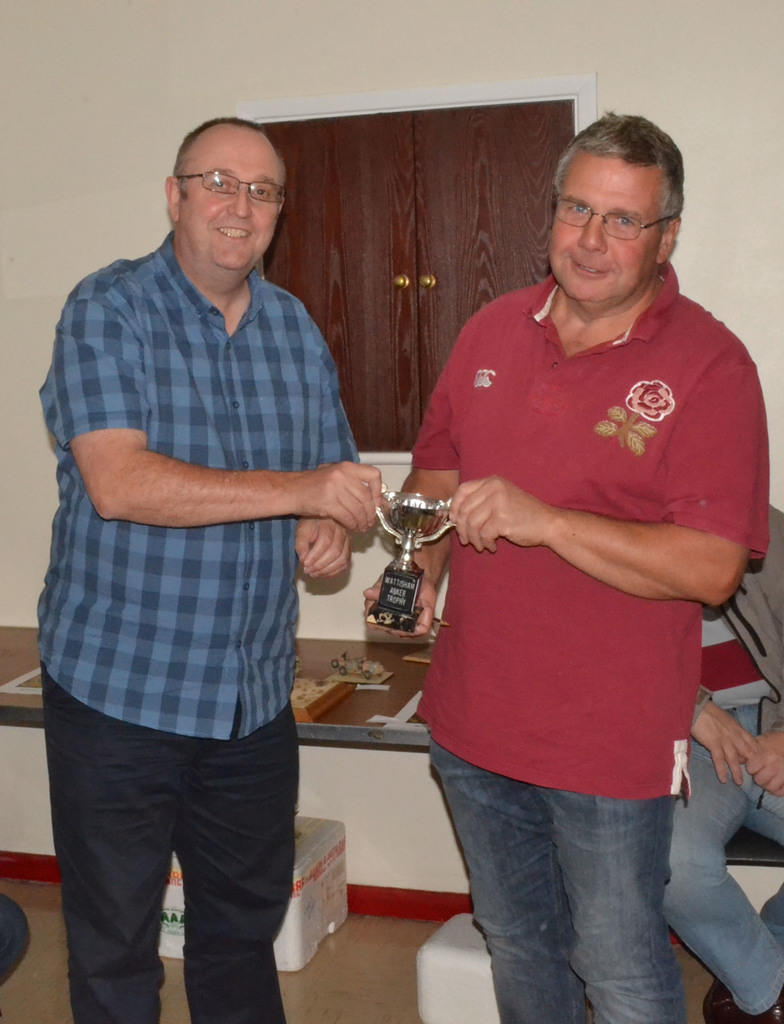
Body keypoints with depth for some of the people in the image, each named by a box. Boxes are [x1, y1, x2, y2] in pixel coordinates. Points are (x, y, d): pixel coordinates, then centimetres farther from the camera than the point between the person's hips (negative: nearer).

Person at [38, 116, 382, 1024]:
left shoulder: (294, 327, 8)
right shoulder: (108, 310, -9)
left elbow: (335, 475, 18)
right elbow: (118, 483, -23)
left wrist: (329, 531, -6)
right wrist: (298, 491, -27)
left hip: (254, 697, 5)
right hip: (117, 688, -5)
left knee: (246, 922, 19)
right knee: (114, 944, 10)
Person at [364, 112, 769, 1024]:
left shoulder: (707, 364, -14)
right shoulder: (492, 331, 4)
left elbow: (711, 568, -21)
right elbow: (438, 469, 16)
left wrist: (544, 521, -27)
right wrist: (424, 571, -2)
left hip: (612, 740, -5)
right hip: (474, 718, 6)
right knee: (516, 943, 25)